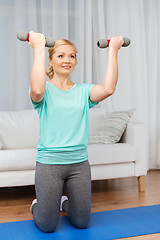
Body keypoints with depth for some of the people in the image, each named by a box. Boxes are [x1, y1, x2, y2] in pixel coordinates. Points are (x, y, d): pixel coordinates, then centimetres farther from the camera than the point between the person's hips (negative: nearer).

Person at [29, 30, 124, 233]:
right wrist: (38, 48, -24)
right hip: (49, 163, -3)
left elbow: (108, 89, -17)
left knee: (81, 222, 15)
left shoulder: (83, 90, 4)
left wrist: (113, 51, -13)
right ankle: (37, 205, 40)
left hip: (79, 163, 3)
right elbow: (37, 90, -30)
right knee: (47, 226, 7)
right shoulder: (45, 90, -4)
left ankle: (64, 202, 45)